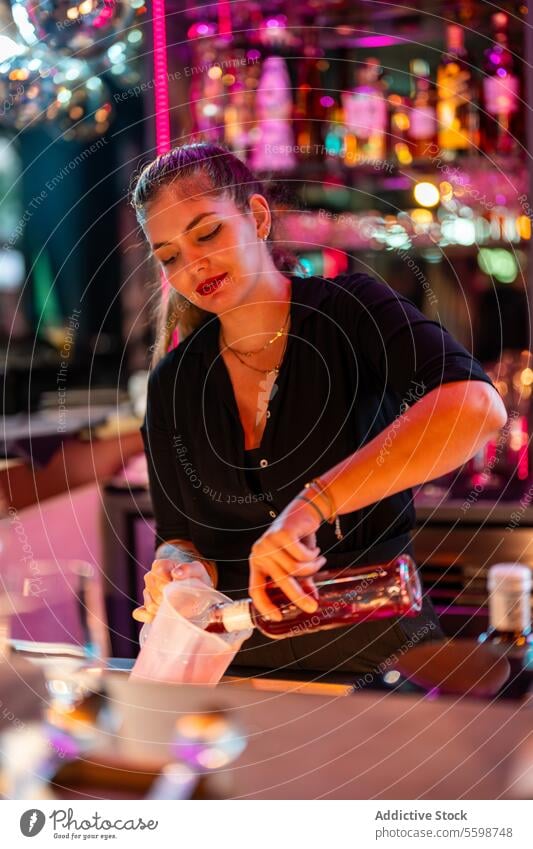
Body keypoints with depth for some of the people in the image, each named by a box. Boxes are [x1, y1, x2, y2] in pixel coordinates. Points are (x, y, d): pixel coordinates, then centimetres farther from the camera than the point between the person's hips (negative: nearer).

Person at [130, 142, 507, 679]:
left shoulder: (349, 309, -6)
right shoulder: (173, 383, 7)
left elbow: (476, 406, -26)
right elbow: (177, 535, 11)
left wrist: (312, 503, -34)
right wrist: (181, 566, -14)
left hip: (376, 652, -6)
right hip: (239, 663, 7)